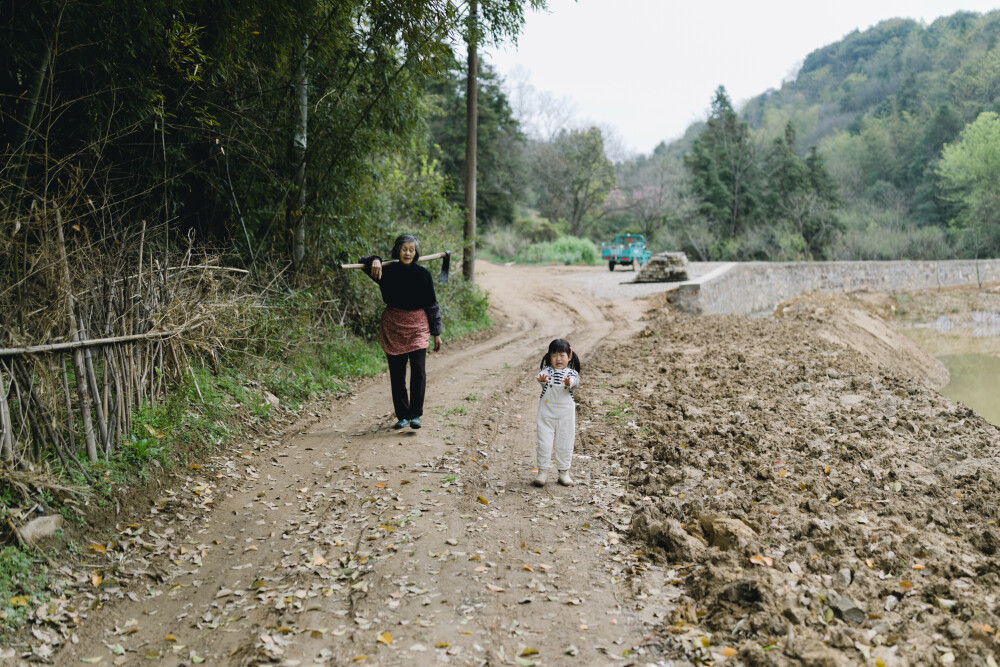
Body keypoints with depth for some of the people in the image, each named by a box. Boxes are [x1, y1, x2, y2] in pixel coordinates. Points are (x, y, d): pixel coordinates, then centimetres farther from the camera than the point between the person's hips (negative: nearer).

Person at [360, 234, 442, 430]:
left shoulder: (422, 274, -2)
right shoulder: (388, 271, -1)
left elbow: (432, 305, 4)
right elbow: (365, 261, -2)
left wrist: (436, 333, 4)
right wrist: (375, 260, -26)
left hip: (417, 326, -1)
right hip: (392, 325, 1)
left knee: (418, 369, -14)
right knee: (396, 373, 5)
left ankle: (415, 415, -5)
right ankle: (402, 416, 15)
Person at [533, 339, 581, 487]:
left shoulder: (572, 373, 2)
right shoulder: (547, 370, 1)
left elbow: (575, 381, -21)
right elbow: (542, 374, -22)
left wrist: (569, 382, -46)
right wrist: (542, 378, -48)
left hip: (566, 413, 1)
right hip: (546, 412, 0)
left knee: (565, 443, 7)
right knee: (544, 442, -1)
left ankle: (564, 471, 20)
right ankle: (543, 470, 11)